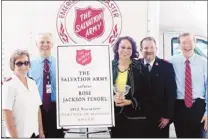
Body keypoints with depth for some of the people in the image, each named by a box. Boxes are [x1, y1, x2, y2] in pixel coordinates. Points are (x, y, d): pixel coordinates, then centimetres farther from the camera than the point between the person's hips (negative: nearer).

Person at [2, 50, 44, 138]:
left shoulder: (33, 83, 6)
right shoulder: (9, 85, -11)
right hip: (19, 135, -5)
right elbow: (7, 116, -14)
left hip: (34, 134, 6)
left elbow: (38, 109, 9)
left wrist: (41, 132, 6)